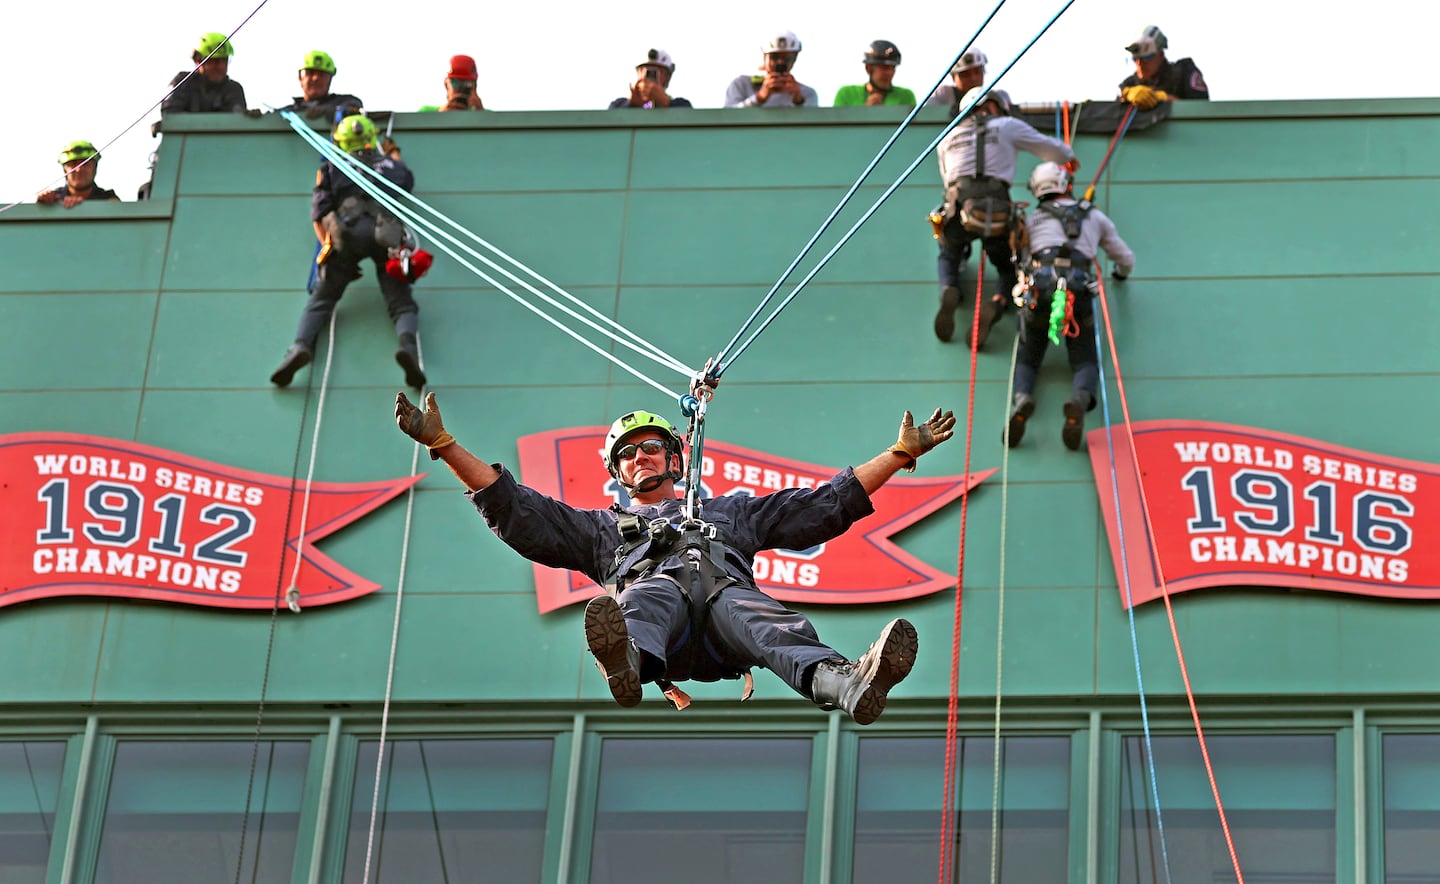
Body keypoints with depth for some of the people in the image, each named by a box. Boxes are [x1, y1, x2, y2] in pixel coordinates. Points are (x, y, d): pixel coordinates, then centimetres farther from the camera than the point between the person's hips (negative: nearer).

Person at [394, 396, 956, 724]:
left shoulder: (730, 512, 45)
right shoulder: (603, 527, 42)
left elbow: (825, 505, 41)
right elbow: (515, 510, 32)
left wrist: (902, 453, 38)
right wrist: (442, 444, 25)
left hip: (727, 589, 1)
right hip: (656, 590, -1)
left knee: (773, 628, -37)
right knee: (648, 599, -41)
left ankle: (848, 686, -71)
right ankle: (627, 665, -79)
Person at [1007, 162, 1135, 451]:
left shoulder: (1032, 219, 25)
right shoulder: (1095, 217, 28)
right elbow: (1126, 260, 36)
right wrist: (1121, 272, 61)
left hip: (1039, 289, 0)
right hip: (1078, 290, 0)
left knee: (1026, 358, 10)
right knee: (1086, 362, 5)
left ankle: (1022, 397, -27)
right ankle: (1081, 398, -33)